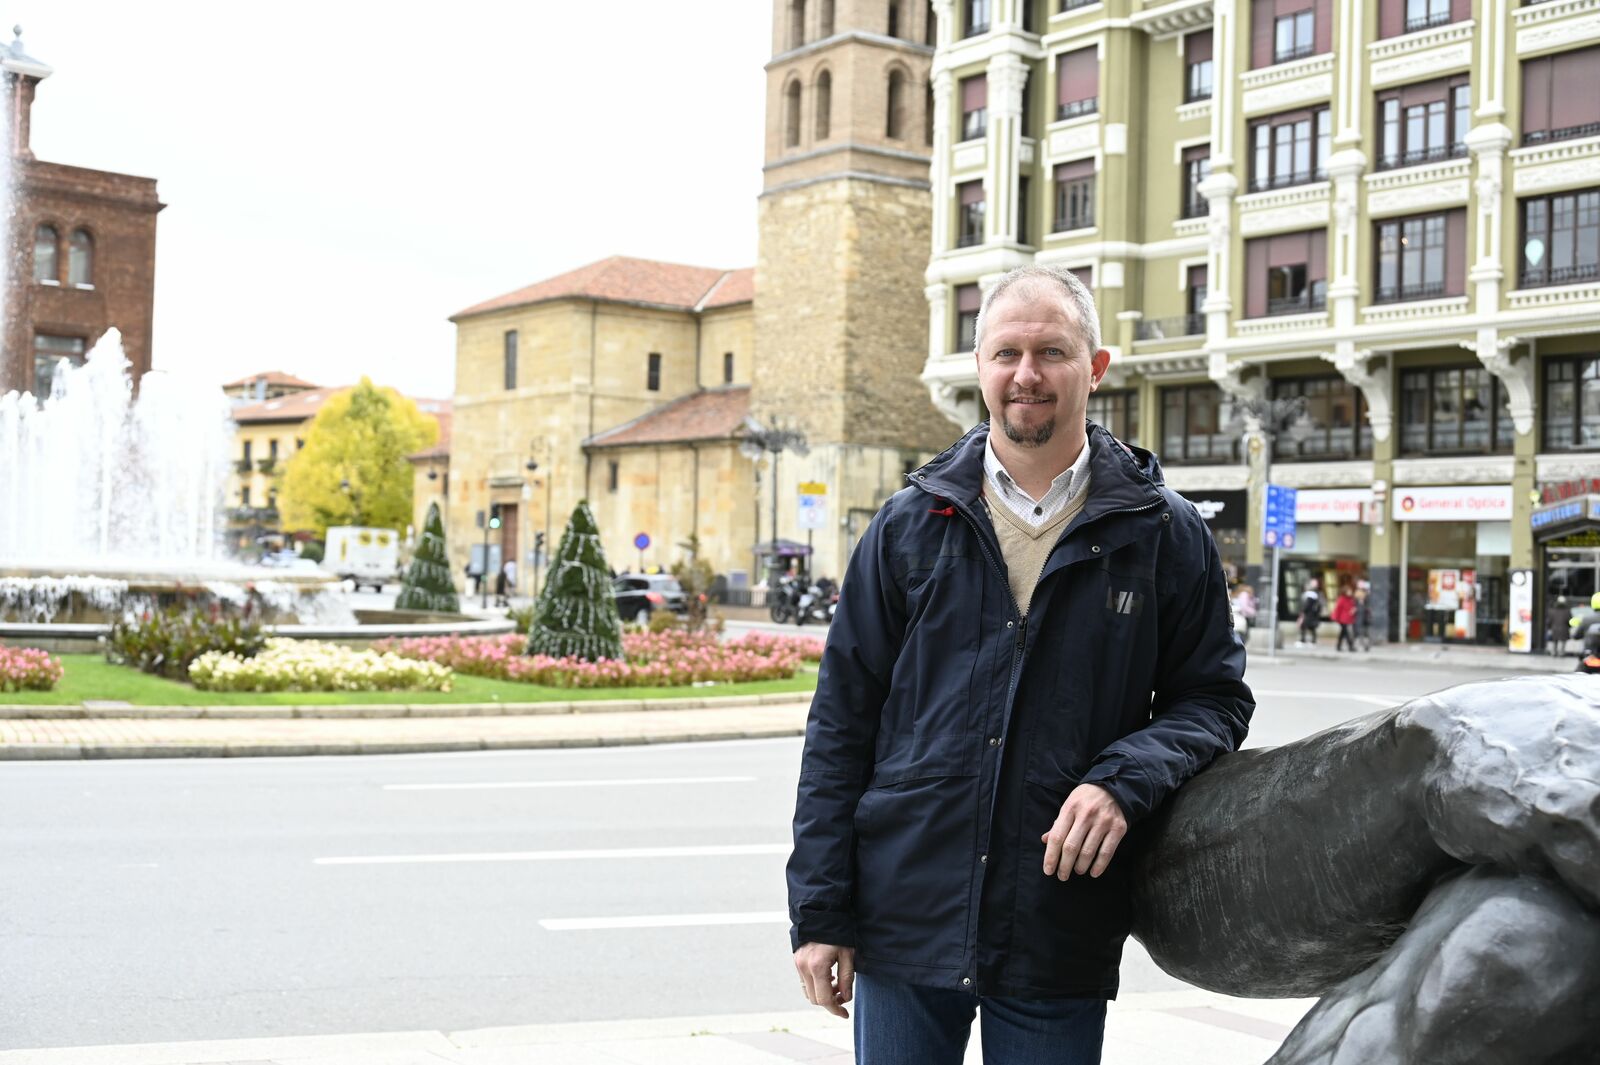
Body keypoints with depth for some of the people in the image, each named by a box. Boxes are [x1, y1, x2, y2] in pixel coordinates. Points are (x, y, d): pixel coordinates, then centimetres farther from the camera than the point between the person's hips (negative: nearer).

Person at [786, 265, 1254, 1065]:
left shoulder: (1164, 534, 2)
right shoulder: (912, 525, 4)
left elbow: (1215, 698, 7)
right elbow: (842, 720, 5)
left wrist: (1126, 779, -14)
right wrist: (820, 910, 1)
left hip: (1062, 940, 0)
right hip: (906, 919, 1)